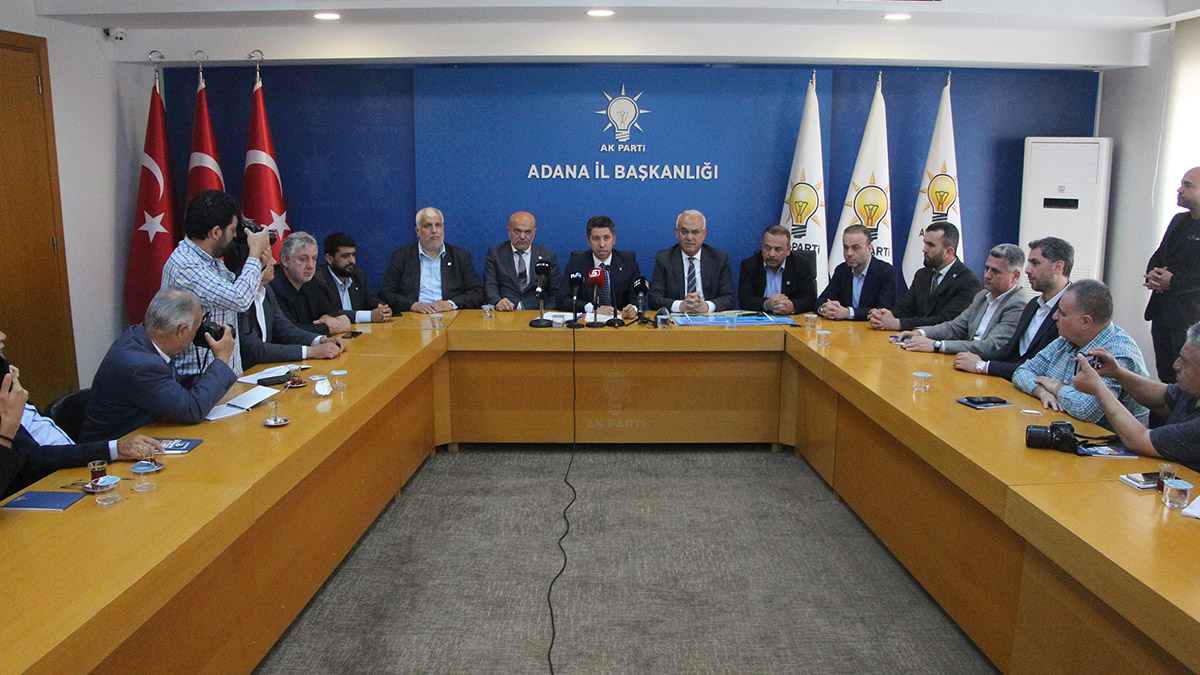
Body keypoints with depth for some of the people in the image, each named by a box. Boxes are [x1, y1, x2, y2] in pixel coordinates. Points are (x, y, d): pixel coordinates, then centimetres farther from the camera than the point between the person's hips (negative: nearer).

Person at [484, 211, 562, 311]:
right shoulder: (495, 253, 12)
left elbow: (556, 293, 10)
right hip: (504, 314, 0)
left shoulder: (548, 256, 13)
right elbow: (490, 286, 2)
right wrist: (498, 302, -20)